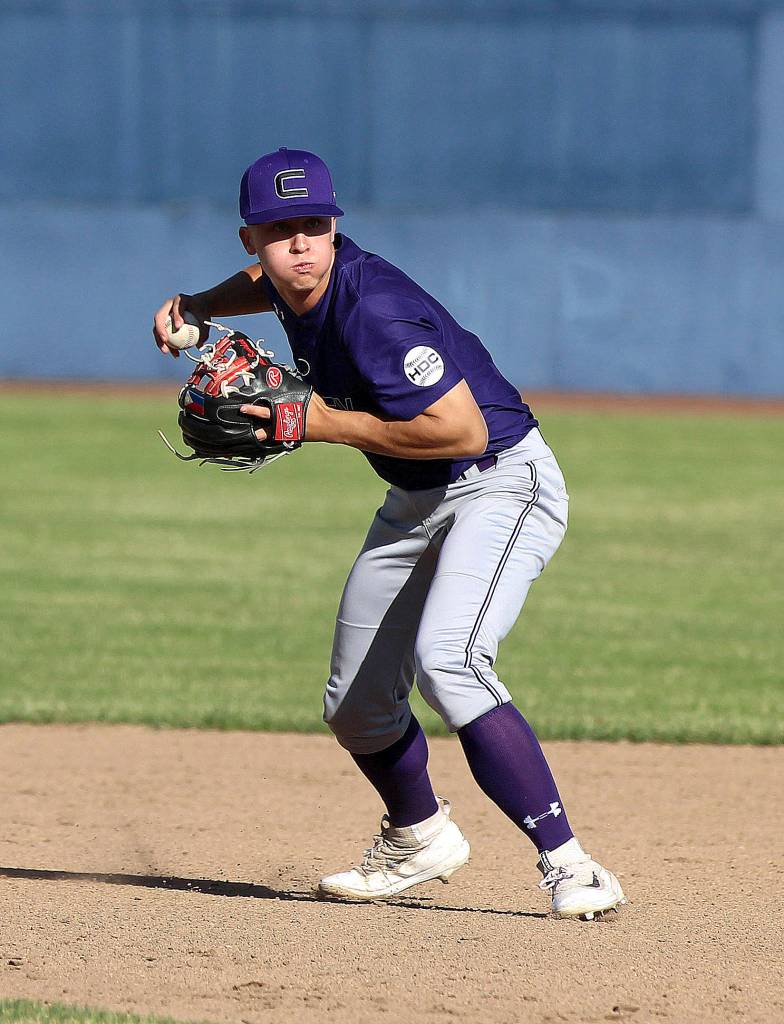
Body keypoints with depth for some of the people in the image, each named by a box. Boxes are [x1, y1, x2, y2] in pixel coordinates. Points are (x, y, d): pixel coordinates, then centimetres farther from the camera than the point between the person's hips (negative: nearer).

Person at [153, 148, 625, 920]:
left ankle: (569, 867, -32)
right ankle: (418, 841, 44)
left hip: (502, 486, -9)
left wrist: (326, 424, -26)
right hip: (415, 503, 9)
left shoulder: (372, 312, -29)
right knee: (355, 706, 15)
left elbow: (464, 429, -33)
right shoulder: (294, 284, -3)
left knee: (445, 661, -32)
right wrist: (196, 307, 6)